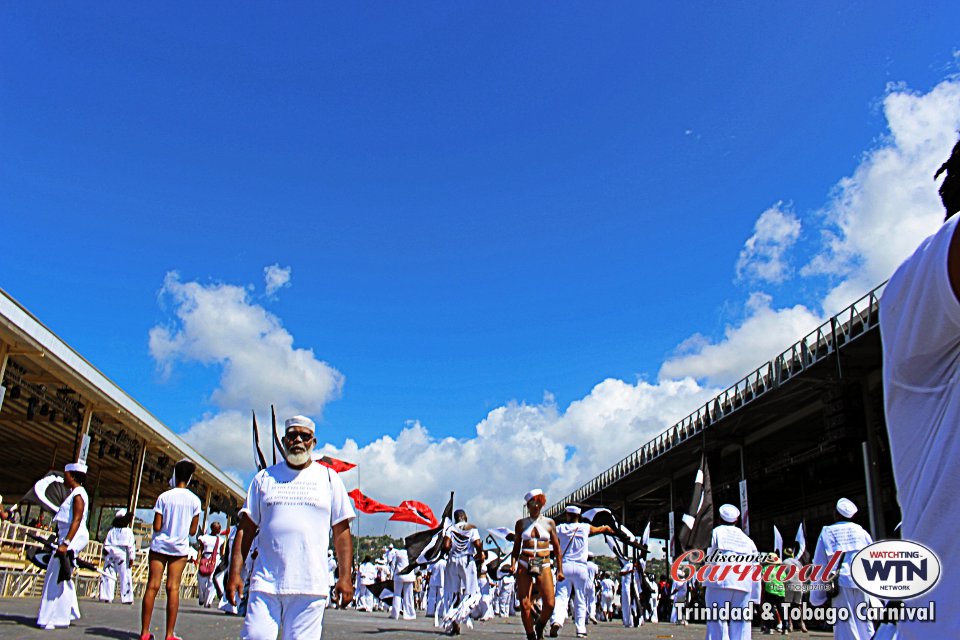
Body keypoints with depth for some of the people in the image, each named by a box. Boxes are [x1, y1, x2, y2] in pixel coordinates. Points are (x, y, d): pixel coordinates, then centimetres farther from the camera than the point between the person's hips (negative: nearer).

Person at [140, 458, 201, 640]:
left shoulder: (164, 497, -5)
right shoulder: (194, 500, -1)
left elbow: (156, 527, -7)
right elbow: (193, 531, 3)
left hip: (159, 545, 0)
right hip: (180, 547, 1)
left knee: (152, 586, 2)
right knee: (173, 588, 1)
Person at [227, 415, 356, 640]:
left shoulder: (329, 478, 10)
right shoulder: (264, 478, 13)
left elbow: (342, 532, 7)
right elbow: (246, 530, 10)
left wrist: (345, 577, -1)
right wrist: (235, 573, 1)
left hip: (310, 587, -1)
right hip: (265, 583, 1)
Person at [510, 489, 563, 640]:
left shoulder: (549, 523, 7)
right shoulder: (521, 523, 8)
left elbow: (557, 548, 10)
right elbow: (516, 547, 13)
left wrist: (560, 569, 5)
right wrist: (513, 564, -2)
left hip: (544, 566, 0)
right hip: (524, 565, 0)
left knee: (550, 603, -14)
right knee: (524, 604, -7)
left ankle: (540, 627, 15)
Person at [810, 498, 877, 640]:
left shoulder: (827, 533, 5)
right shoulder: (860, 531, 9)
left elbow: (819, 565, 5)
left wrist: (817, 597, 10)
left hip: (841, 582, -2)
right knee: (866, 627, 10)